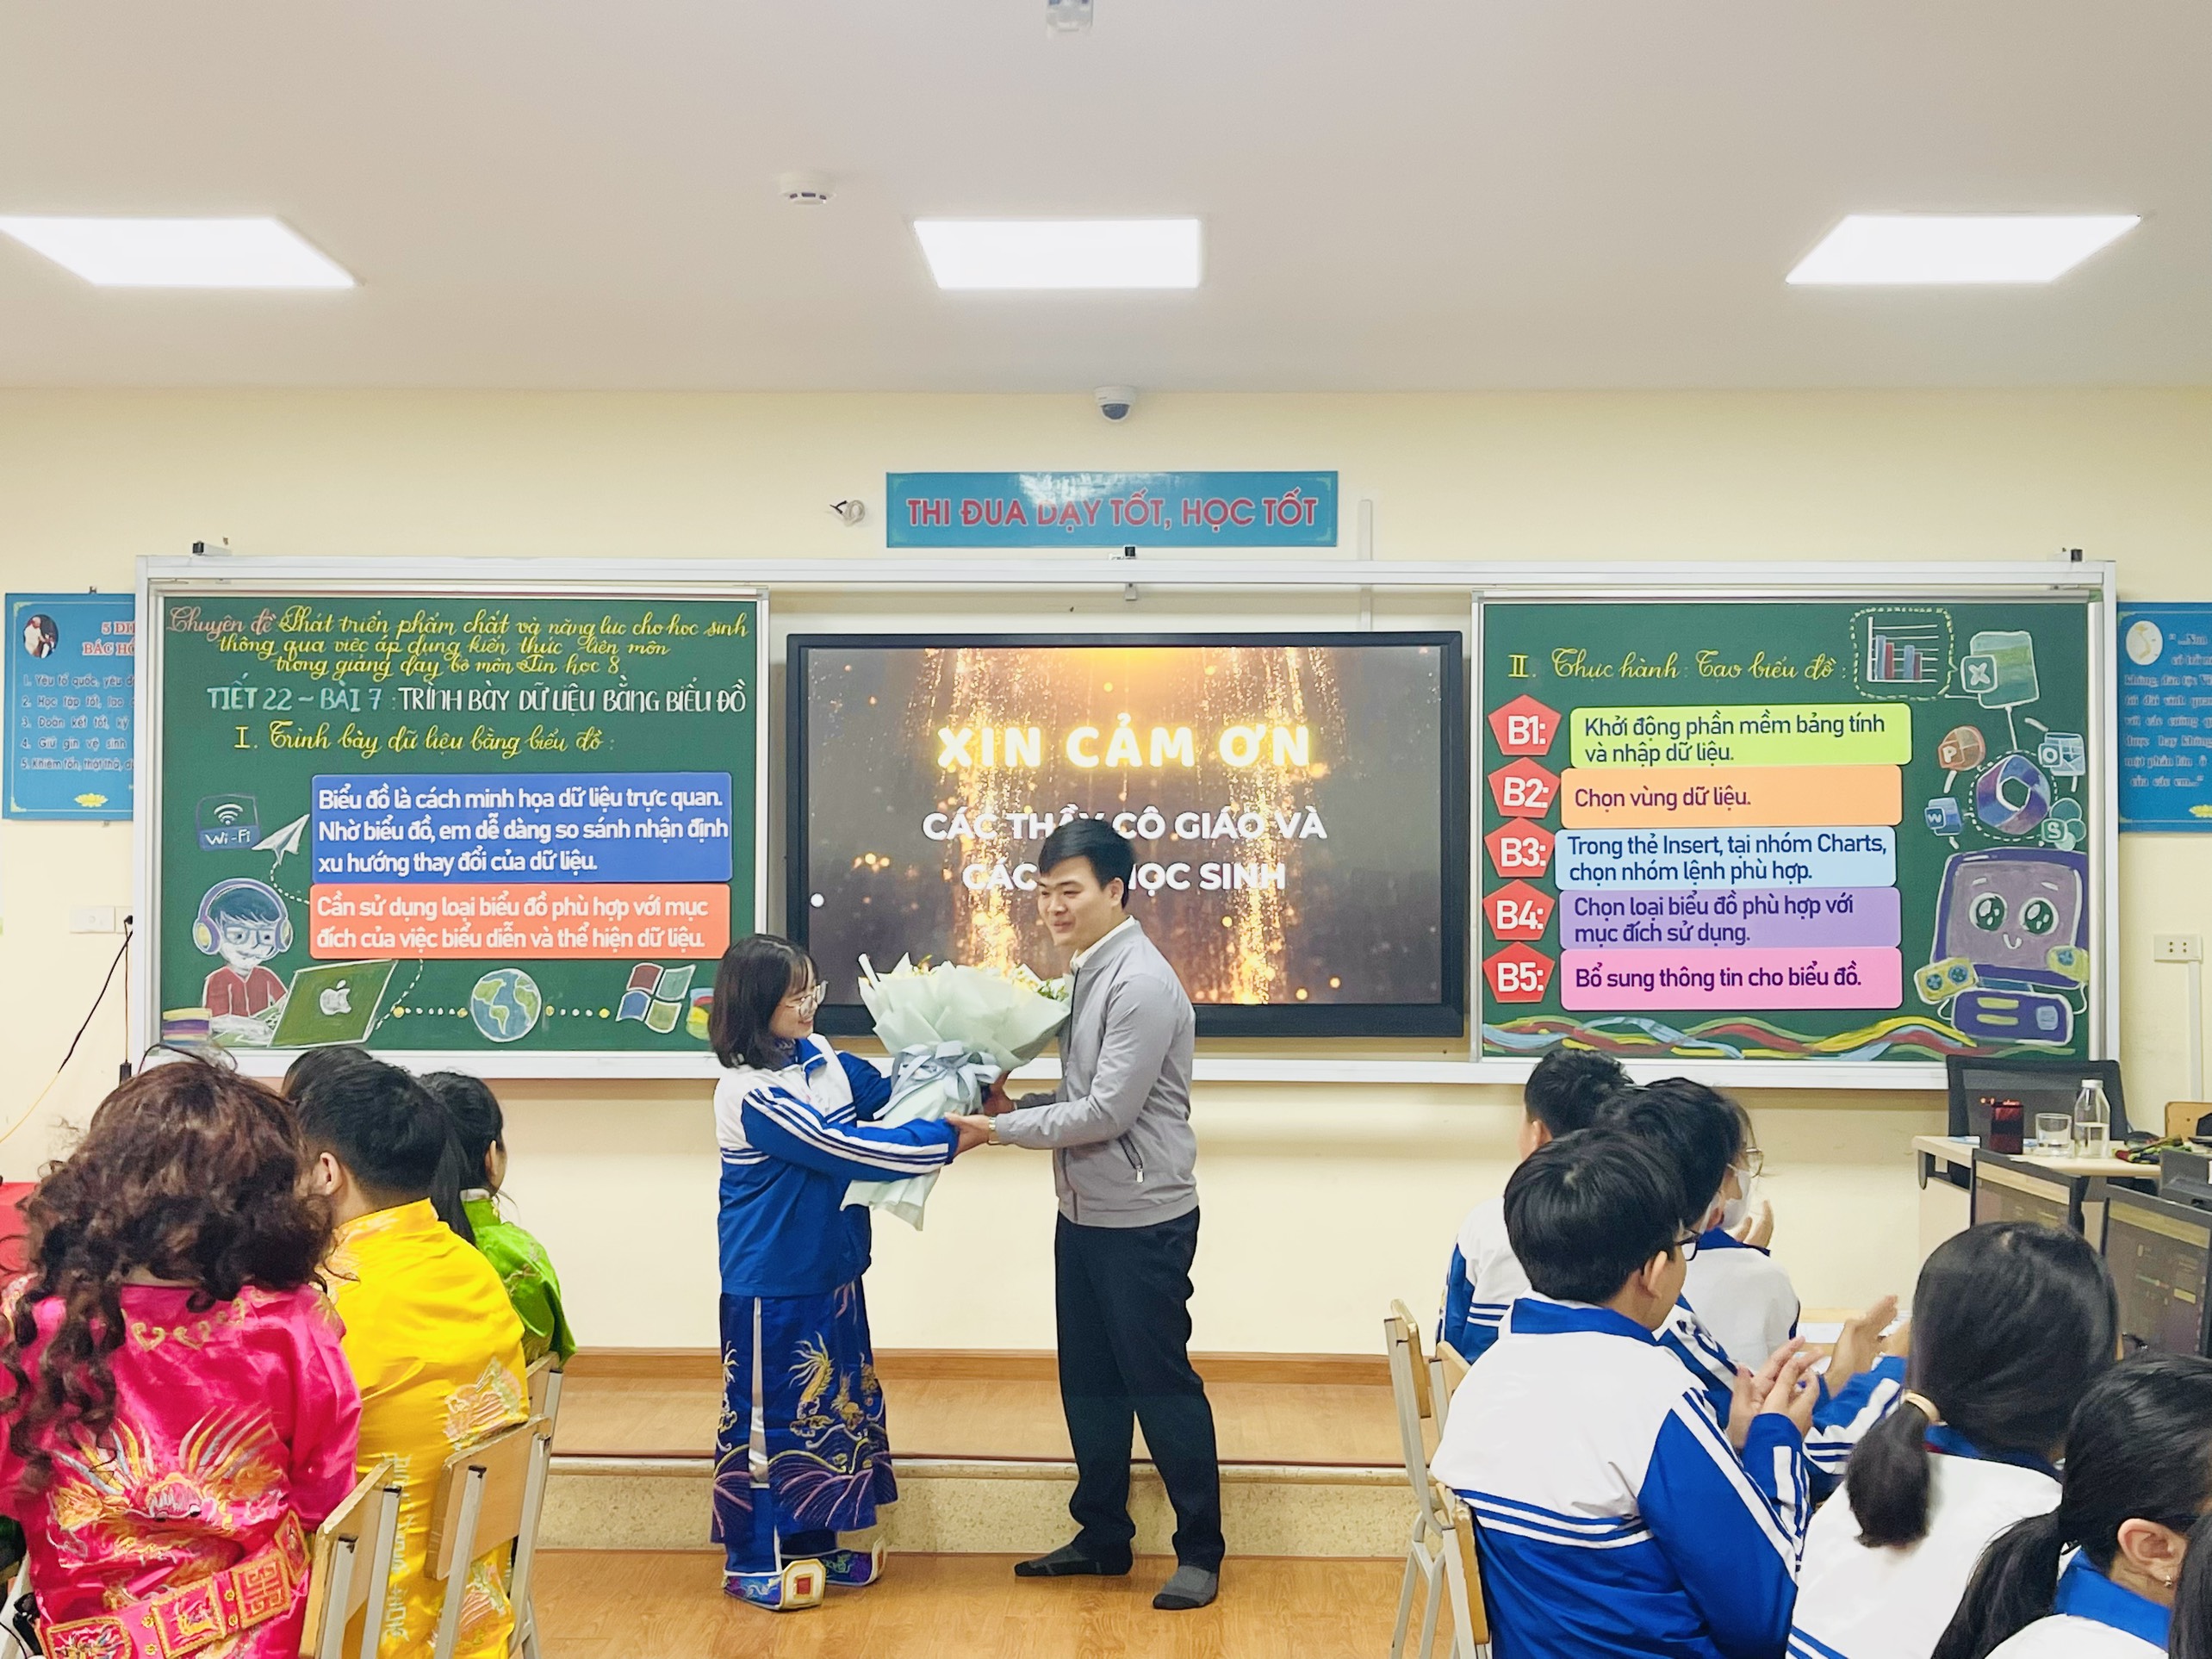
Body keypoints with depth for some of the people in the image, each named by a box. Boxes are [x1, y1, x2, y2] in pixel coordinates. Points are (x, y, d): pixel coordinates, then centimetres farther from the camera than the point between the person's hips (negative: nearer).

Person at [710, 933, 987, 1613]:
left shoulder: (819, 1057, 1)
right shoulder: (750, 1095, -23)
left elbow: (892, 1096, 8)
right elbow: (843, 1148, -26)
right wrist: (947, 1140, -24)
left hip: (830, 1275, 8)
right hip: (772, 1285, -8)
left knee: (833, 1401, 17)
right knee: (770, 1412, 4)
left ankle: (811, 1543, 31)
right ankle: (752, 1562, 19)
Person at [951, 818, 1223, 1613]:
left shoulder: (1142, 984, -19)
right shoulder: (1086, 974, 9)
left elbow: (1108, 1112, -23)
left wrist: (999, 1128, -15)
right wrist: (1016, 1105, 0)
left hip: (1142, 1220, -9)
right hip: (1083, 1214, 9)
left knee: (1160, 1382, 2)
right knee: (1088, 1380, 15)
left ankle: (1200, 1552, 16)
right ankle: (1102, 1536, 29)